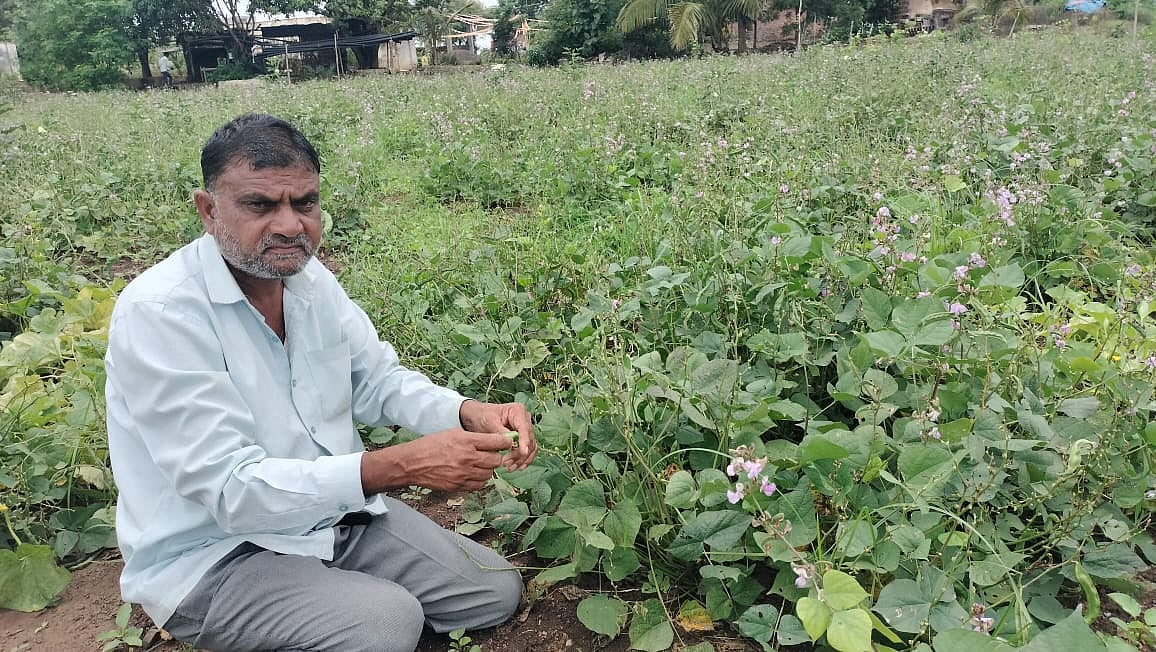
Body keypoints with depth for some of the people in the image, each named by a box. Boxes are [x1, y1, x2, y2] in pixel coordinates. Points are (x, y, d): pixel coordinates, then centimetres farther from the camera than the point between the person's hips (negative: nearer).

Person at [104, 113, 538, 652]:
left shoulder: (310, 278, -1)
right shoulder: (158, 313, -24)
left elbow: (378, 380, 5)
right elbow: (231, 490, -28)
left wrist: (470, 414, -16)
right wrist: (400, 465, -39)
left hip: (333, 510, 7)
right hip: (212, 555, -6)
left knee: (497, 592, 7)